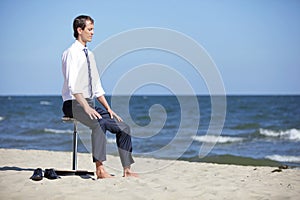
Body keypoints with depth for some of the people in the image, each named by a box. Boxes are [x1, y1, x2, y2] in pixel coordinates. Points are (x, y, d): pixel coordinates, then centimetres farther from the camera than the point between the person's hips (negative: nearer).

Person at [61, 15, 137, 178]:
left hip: (90, 104, 9)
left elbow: (97, 87, 18)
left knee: (123, 127, -1)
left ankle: (126, 170, 1)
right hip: (74, 104, -9)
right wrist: (86, 107, -30)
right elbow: (72, 86, -20)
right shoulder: (71, 53, -10)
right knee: (99, 123, -35)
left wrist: (108, 109, 8)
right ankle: (100, 169, -37)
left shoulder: (89, 55, 16)